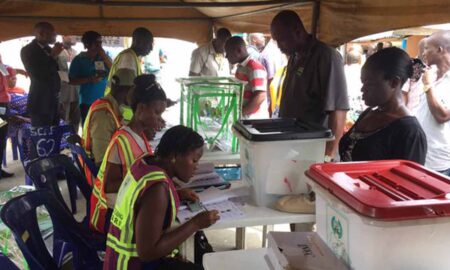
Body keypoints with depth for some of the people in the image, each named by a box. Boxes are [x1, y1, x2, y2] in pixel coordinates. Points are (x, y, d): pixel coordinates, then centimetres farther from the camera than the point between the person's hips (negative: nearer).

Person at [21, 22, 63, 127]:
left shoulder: (48, 49, 12)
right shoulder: (27, 50, -10)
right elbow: (38, 75, -22)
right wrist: (53, 56, -18)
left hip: (53, 102, 7)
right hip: (40, 103, -7)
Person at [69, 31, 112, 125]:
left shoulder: (104, 57, 11)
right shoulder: (79, 59, 2)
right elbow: (72, 80, -1)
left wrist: (104, 57, -7)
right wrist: (89, 79, -15)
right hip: (87, 102, -2)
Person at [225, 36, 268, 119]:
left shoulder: (254, 67, -15)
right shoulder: (240, 67, 13)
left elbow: (260, 97, -22)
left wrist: (240, 113, -19)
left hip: (254, 120, -8)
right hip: (242, 118, 8)